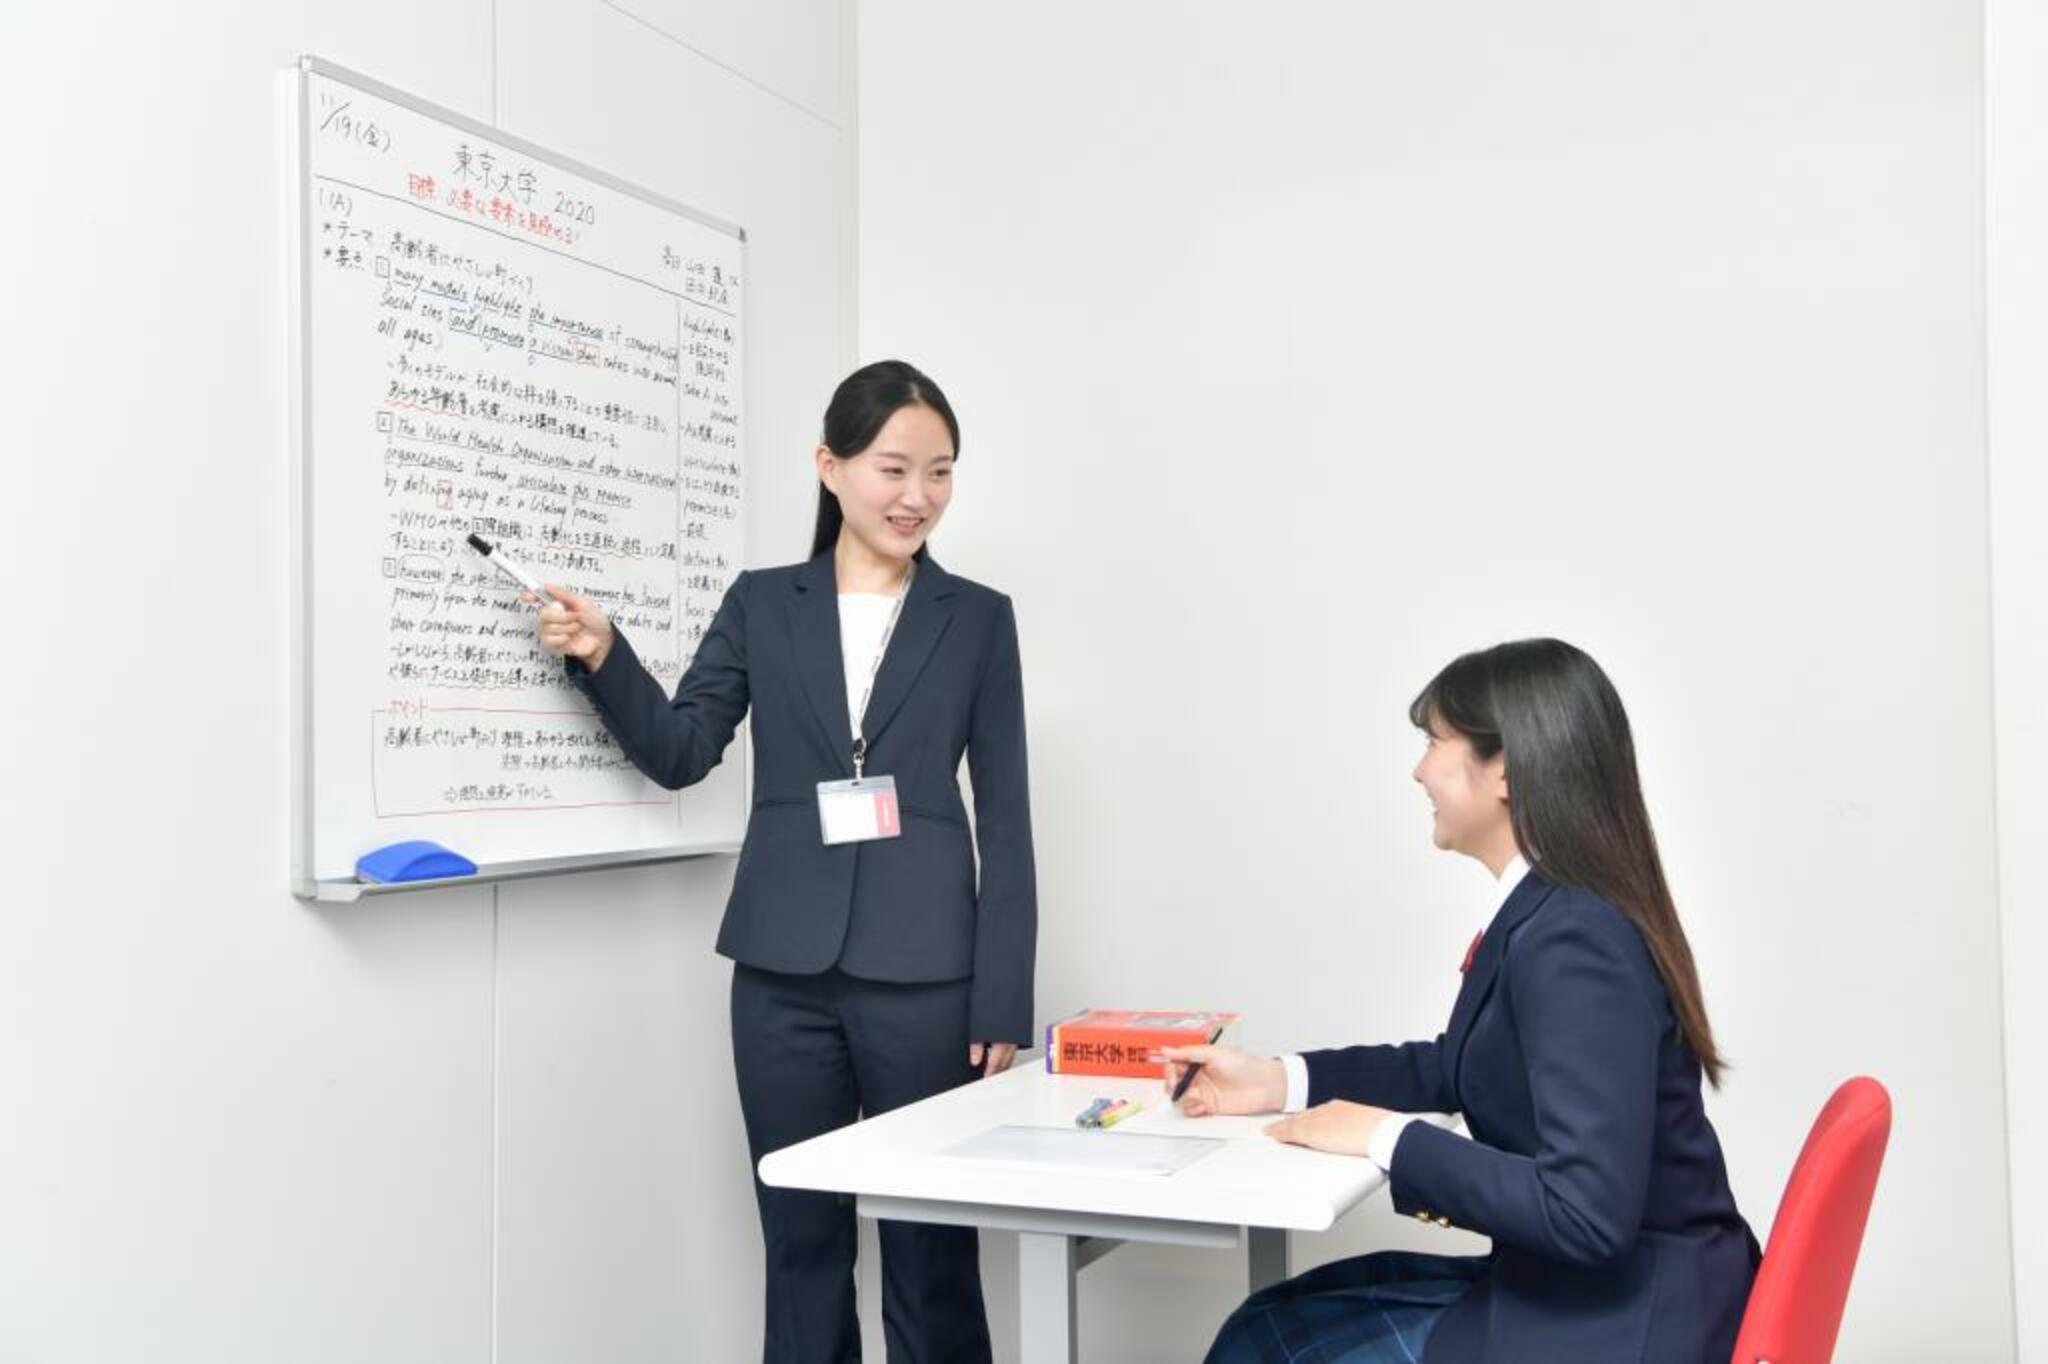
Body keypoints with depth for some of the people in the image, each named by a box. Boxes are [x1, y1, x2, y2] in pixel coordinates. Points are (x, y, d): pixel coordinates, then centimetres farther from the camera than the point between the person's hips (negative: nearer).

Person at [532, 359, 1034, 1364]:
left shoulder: (979, 619, 3)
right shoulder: (761, 604, 7)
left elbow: (1005, 821, 1)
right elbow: (680, 752, 6)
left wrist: (1002, 1002, -4)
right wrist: (602, 657, -11)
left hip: (924, 977, -1)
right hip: (784, 976, 2)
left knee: (932, 1250, 6)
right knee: (801, 1245, 12)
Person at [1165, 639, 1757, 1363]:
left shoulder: (1572, 941, -25)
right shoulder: (1560, 911, 4)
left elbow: (1588, 1212, -30)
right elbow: (1459, 1066, 19)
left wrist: (1388, 1137, -20)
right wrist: (1278, 1079, 9)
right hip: (1583, 1288, 8)